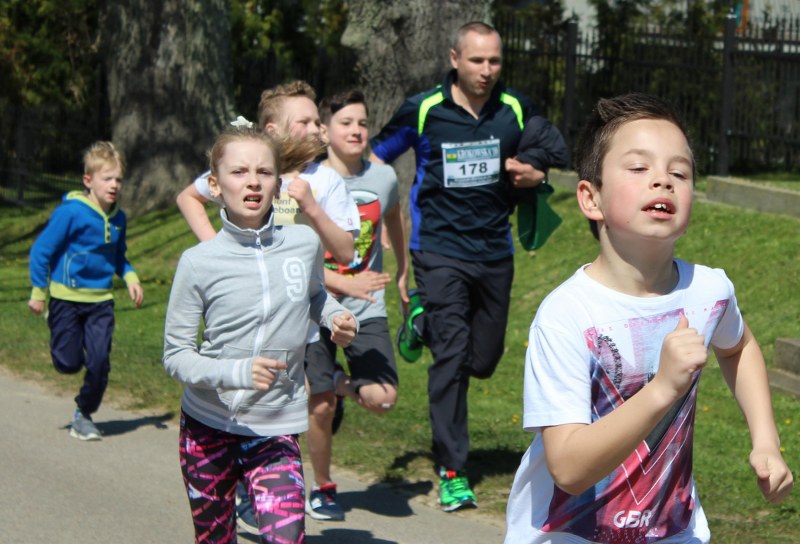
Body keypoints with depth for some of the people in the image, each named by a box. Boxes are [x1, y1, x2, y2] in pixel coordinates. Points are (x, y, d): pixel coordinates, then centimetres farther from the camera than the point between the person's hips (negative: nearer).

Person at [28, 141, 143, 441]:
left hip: (100, 300, 4)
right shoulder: (71, 212, -15)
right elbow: (41, 250, -8)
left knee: (99, 362, -5)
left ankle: (84, 415, 15)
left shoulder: (118, 218, 2)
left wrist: (130, 277, 0)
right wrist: (38, 293, -6)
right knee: (69, 363, -1)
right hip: (66, 297, -4)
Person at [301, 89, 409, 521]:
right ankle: (322, 489, 22)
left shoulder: (383, 177, 1)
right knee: (320, 407, -2)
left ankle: (339, 385, 23)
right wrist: (345, 283, -22)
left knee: (382, 399, -12)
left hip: (367, 311, 3)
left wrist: (403, 271, 31)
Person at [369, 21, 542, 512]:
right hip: (440, 251, -4)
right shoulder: (422, 111, -5)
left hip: (495, 251, 4)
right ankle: (453, 472, -4)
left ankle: (423, 324, 40)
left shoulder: (517, 110, 2)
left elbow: (540, 164, 17)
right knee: (451, 355, -12)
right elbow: (376, 158, 8)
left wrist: (533, 176, -7)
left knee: (484, 360, 9)